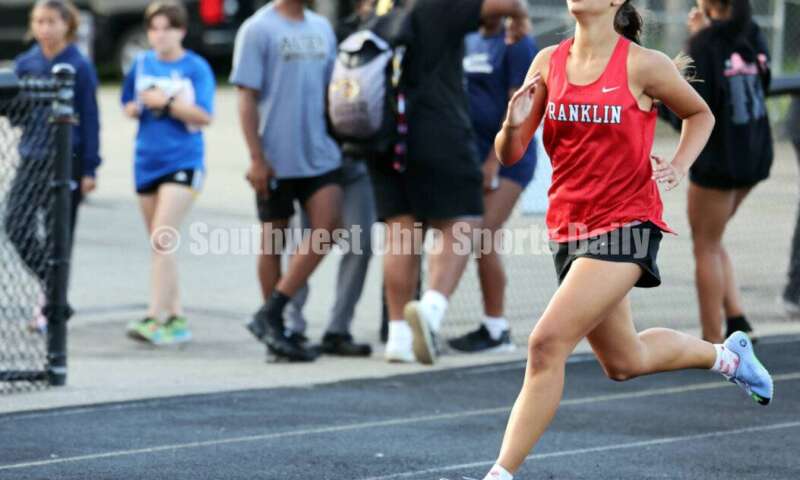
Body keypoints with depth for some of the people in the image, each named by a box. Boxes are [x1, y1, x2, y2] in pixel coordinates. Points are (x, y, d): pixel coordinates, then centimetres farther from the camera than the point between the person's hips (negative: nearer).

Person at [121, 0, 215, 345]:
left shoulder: (196, 68, -5)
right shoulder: (142, 64, 9)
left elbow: (204, 116, -11)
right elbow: (128, 106, 20)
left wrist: (166, 102, -16)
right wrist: (137, 108, -1)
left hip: (183, 162, -6)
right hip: (147, 162, 6)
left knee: (162, 240, -16)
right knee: (160, 245, 10)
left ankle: (153, 319, -19)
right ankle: (176, 318, 19)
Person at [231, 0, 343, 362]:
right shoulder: (258, 29, -6)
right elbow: (247, 98, -9)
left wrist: (341, 139, 17)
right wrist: (256, 158, -13)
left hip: (319, 152, 5)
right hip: (276, 158, -5)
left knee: (328, 225, -9)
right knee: (274, 238, 4)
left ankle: (270, 316, -3)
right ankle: (275, 330, 14)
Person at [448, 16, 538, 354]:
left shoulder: (517, 44, -8)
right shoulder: (468, 41, 14)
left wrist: (493, 161, -17)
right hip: (472, 155, 7)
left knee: (482, 239, -15)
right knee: (480, 243, 6)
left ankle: (497, 330, -8)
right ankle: (493, 327, 14)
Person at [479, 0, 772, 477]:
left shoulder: (644, 65, -10)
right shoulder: (548, 62, 2)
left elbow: (700, 114, 8)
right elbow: (510, 155, 3)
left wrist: (679, 166, -8)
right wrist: (513, 124, -19)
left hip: (625, 226, -6)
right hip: (570, 227, 6)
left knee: (548, 343, -20)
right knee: (624, 362, 20)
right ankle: (726, 354, 48)